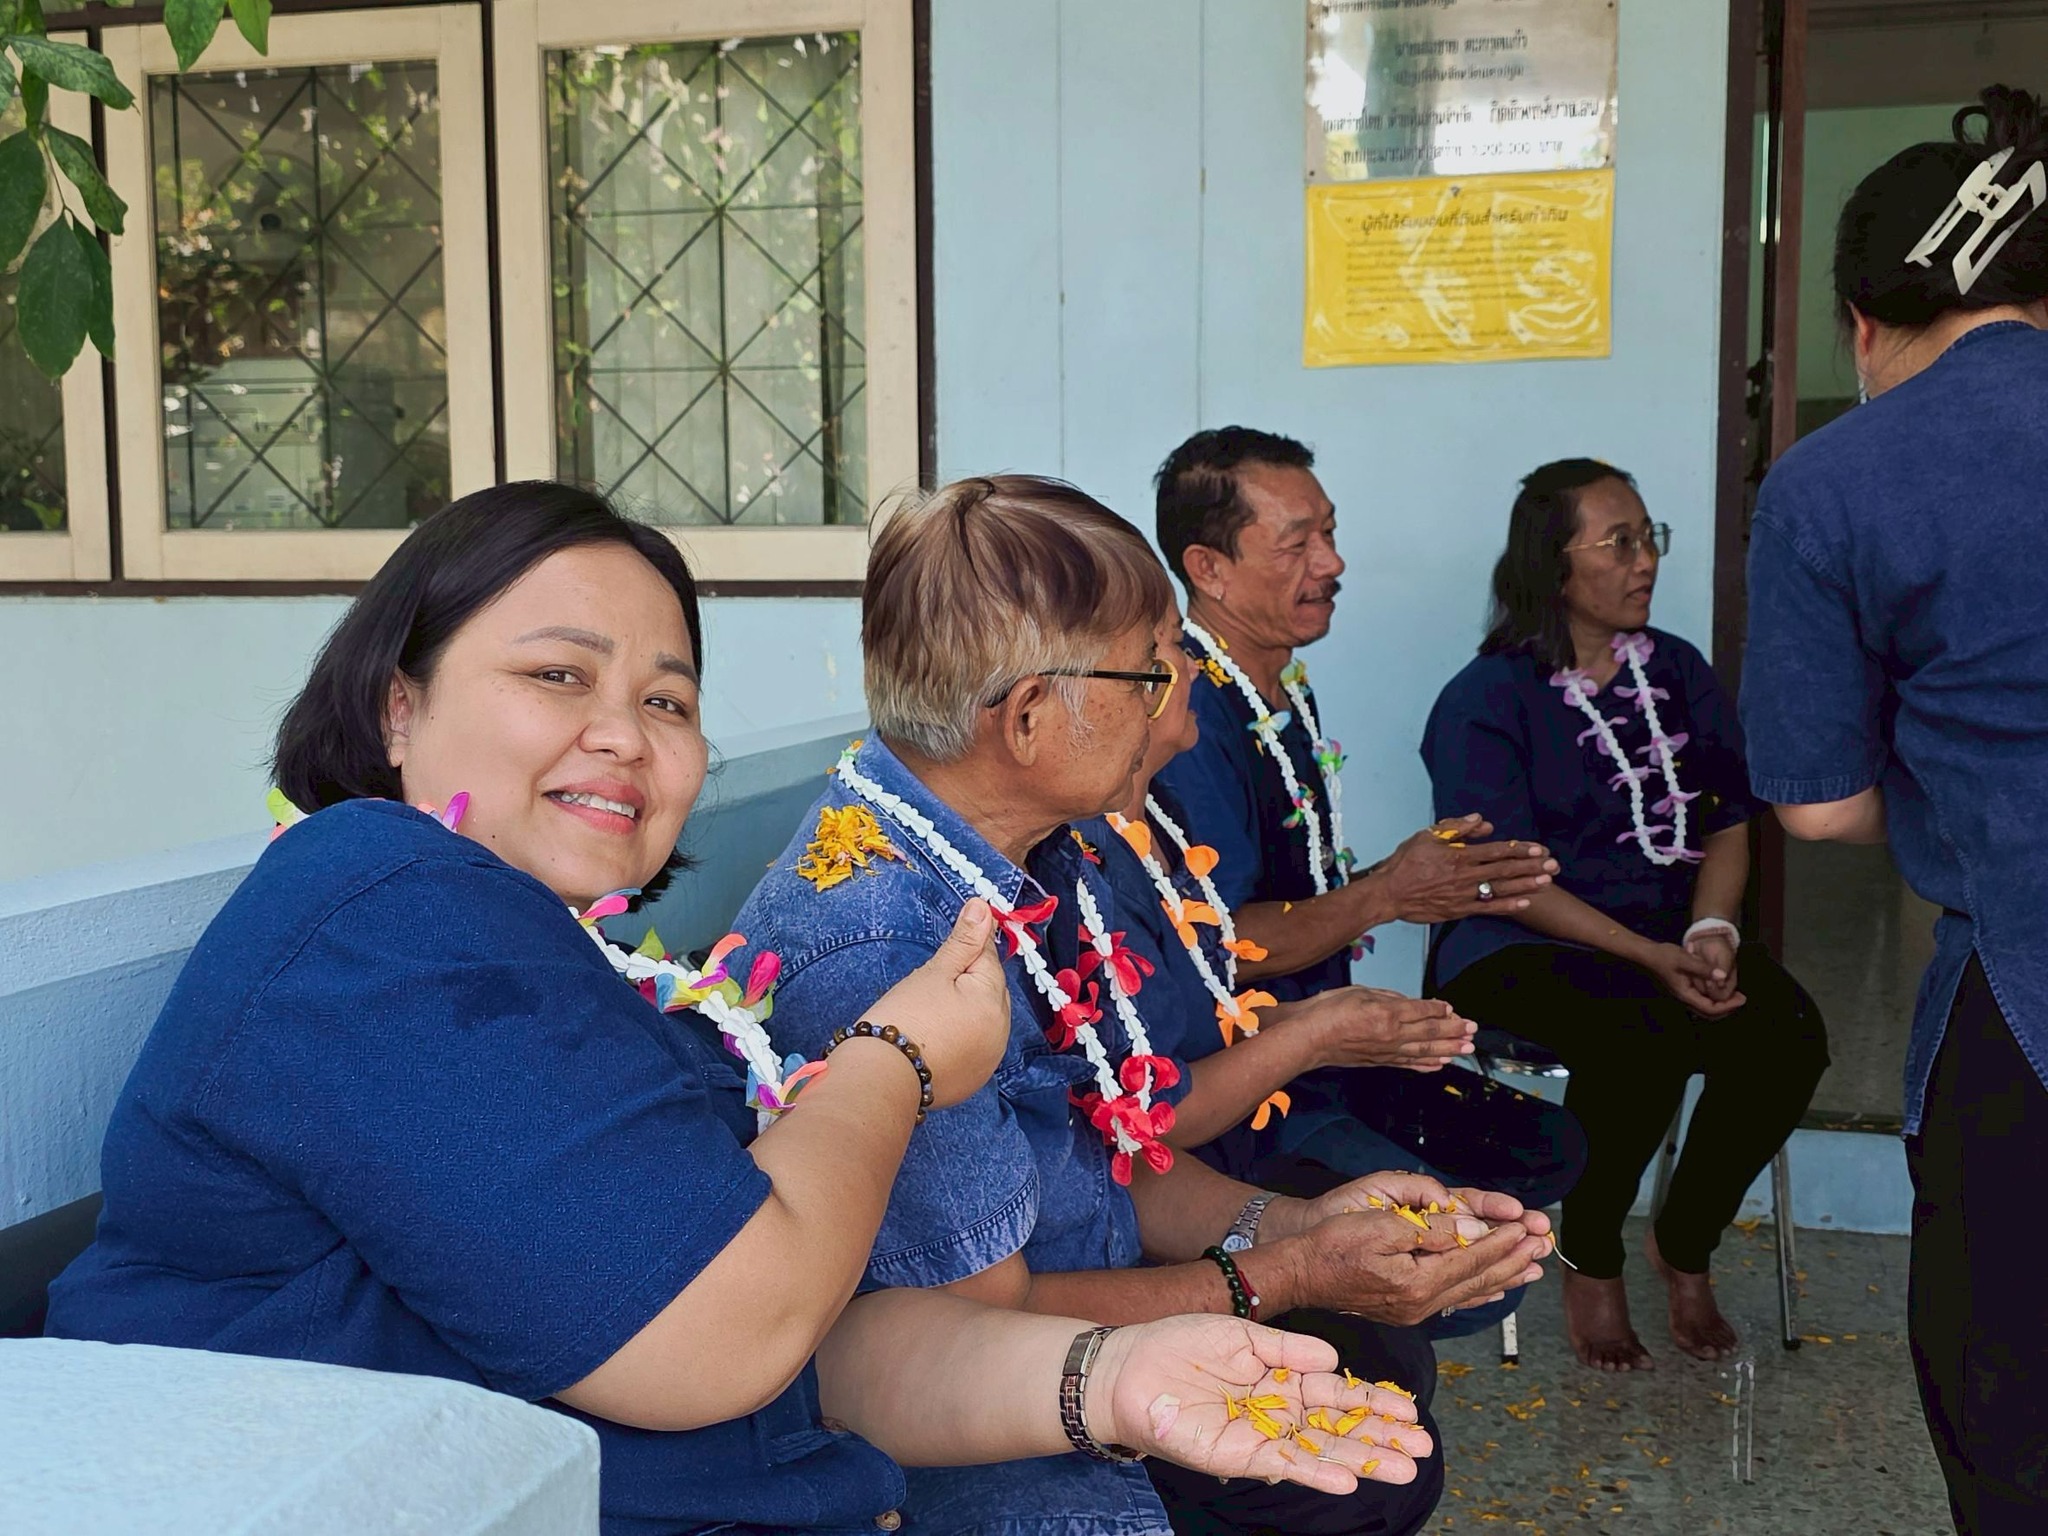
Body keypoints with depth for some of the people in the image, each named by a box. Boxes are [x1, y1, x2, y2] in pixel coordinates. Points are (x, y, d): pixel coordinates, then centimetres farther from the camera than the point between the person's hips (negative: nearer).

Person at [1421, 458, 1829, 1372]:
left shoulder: (1678, 672, 12)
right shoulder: (1485, 699, -5)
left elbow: (1727, 822, 10)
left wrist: (1711, 933, -11)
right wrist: (1655, 958, -21)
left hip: (1674, 936, 5)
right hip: (1524, 947, -5)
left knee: (1786, 1031, -23)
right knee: (1643, 1040, -34)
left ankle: (1684, 1248, 2)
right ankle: (1592, 1266, -5)